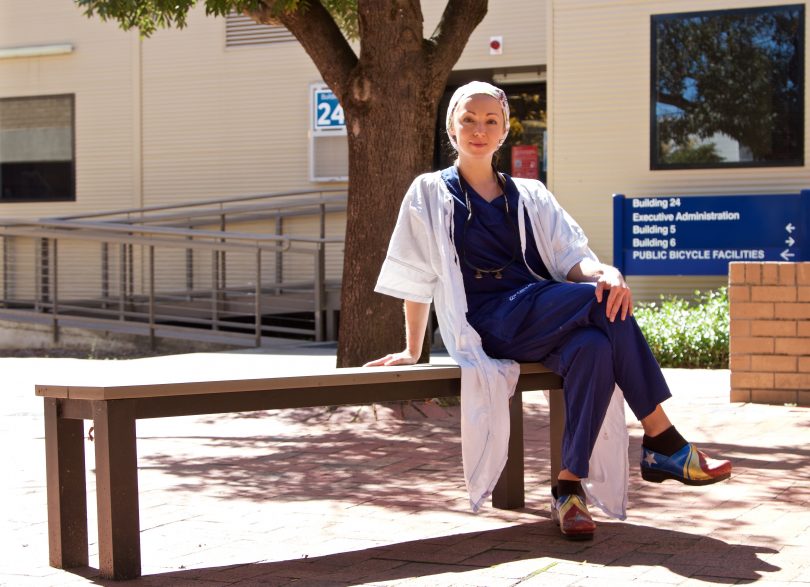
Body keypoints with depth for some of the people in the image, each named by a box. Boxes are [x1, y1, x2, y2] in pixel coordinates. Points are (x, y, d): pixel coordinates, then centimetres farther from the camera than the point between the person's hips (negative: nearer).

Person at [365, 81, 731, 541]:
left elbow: (572, 259, 9)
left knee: (593, 348, -34)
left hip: (545, 324, 4)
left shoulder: (530, 196, 22)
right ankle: (663, 443, -26)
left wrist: (606, 273, -13)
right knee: (604, 302, -29)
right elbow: (417, 279, 11)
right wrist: (413, 350, 5)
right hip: (490, 325, -4)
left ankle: (571, 485, -25)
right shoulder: (431, 194, 14)